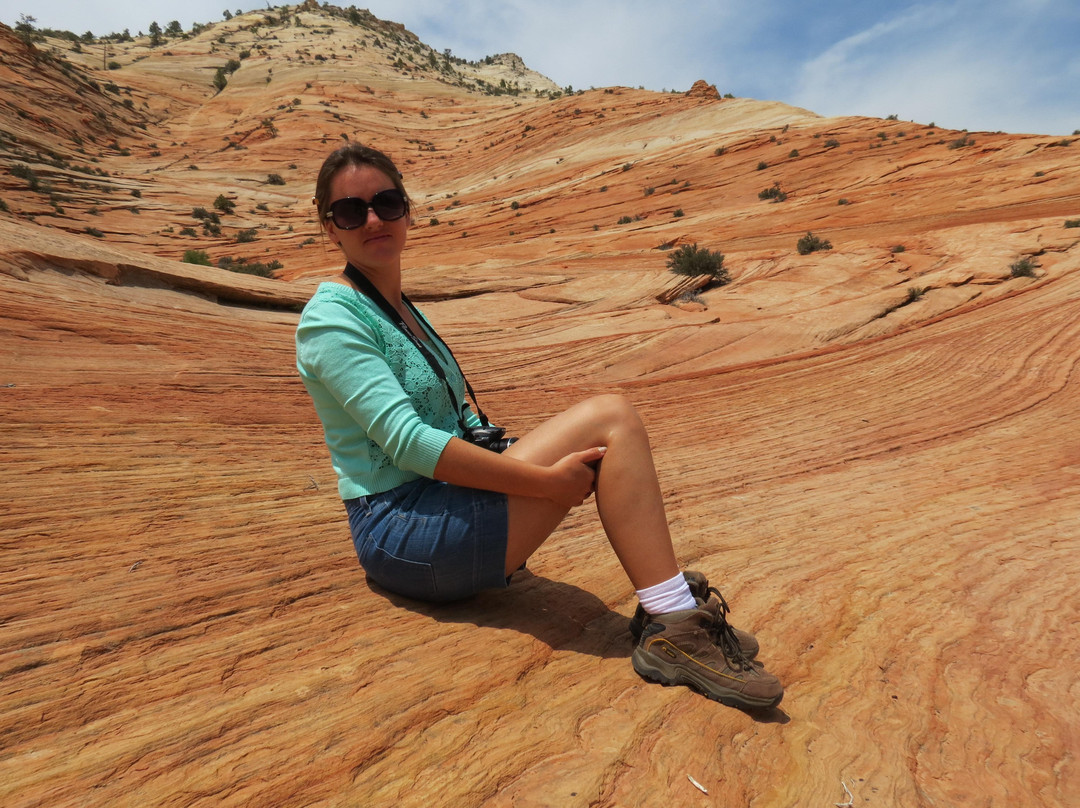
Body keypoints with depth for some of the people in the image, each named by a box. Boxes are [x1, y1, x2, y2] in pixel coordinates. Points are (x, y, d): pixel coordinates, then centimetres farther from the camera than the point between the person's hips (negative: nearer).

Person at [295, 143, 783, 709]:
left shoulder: (400, 310, 18)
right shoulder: (330, 319, -10)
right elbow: (407, 441, -23)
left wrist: (518, 455, 3)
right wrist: (545, 481, -25)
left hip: (444, 509, 9)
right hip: (399, 530, -9)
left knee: (606, 430, -2)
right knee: (610, 419, -19)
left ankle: (673, 620, -7)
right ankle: (675, 626, -16)